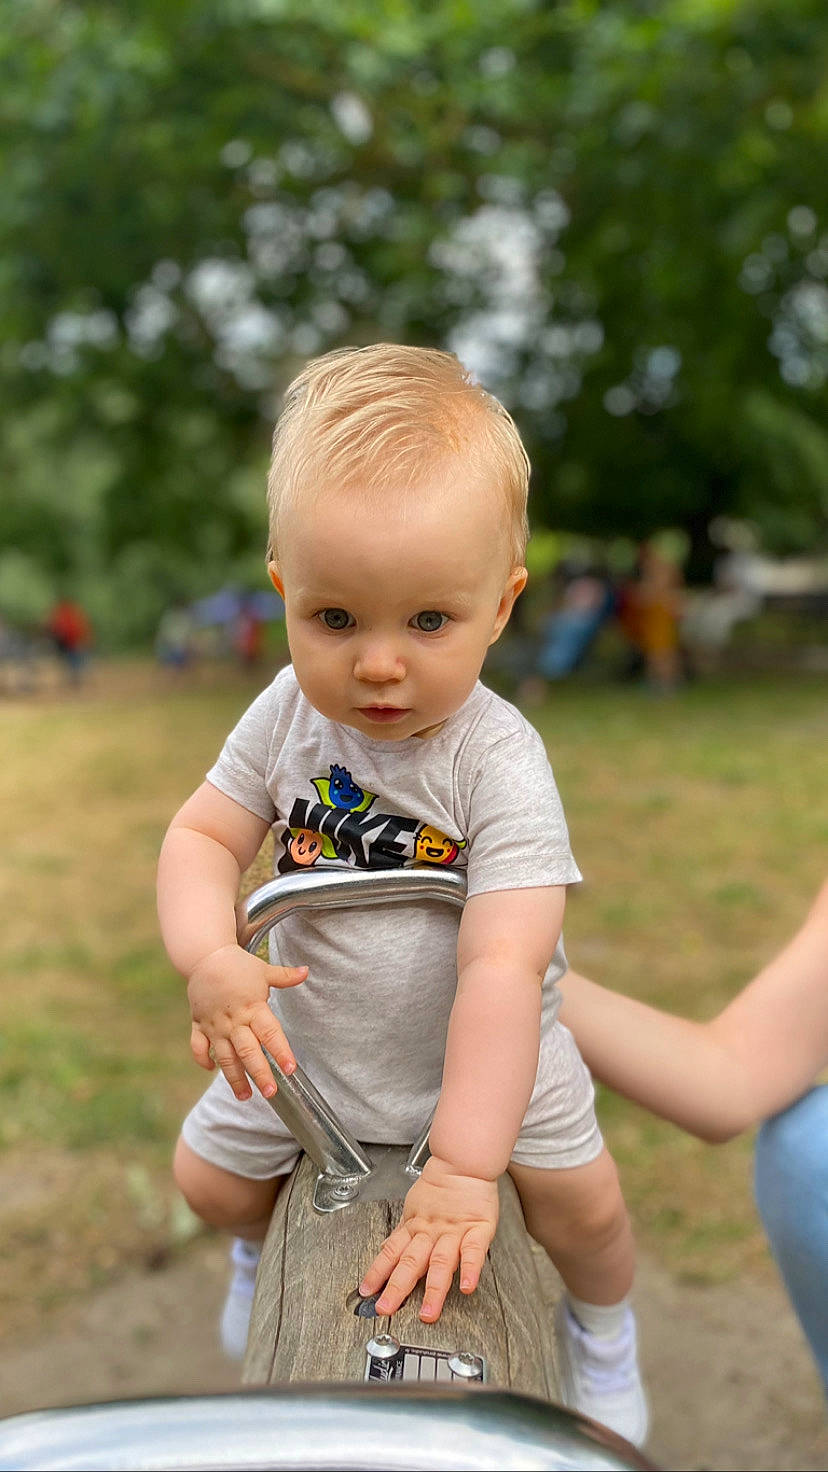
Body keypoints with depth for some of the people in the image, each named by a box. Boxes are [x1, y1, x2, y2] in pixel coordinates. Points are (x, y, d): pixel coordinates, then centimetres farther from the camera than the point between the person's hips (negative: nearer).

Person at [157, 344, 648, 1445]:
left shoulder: (500, 764, -31)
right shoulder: (288, 715, -17)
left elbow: (503, 967, -36)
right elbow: (203, 835, -12)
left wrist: (463, 1168, -39)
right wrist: (210, 960, -33)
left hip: (480, 1049, -3)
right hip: (308, 1035, 4)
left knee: (583, 1200, -10)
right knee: (209, 1177, 11)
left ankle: (601, 1331, 28)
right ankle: (268, 1251, 50)